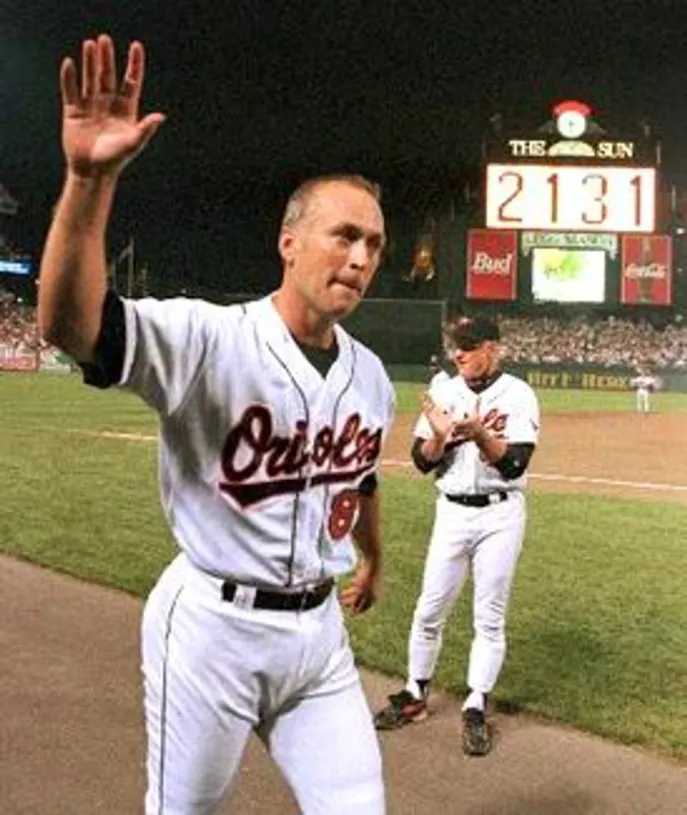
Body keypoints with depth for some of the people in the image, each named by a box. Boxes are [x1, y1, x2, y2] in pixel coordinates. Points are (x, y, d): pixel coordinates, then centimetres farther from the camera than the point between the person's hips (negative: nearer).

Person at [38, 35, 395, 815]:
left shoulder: (370, 376, 2)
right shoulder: (208, 339, -19)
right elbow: (68, 325, -37)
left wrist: (371, 560, 35)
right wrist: (91, 178, -49)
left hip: (317, 627, 5)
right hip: (212, 625, -5)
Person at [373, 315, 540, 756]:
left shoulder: (518, 395, -7)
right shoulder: (443, 393, 3)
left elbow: (514, 464, -16)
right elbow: (422, 461, 0)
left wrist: (480, 436, -31)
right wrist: (440, 436, -20)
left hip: (500, 514, -3)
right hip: (452, 512, 3)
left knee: (490, 617, 5)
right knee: (430, 610, 9)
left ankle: (476, 708, 17)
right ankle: (416, 695, 26)